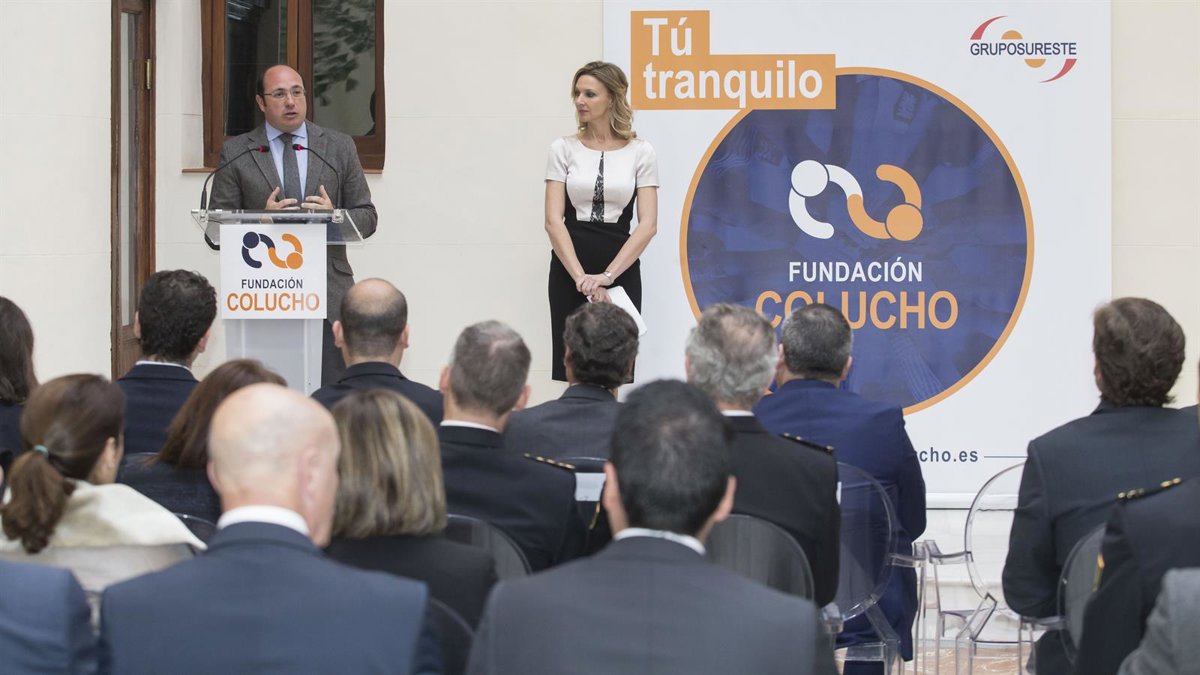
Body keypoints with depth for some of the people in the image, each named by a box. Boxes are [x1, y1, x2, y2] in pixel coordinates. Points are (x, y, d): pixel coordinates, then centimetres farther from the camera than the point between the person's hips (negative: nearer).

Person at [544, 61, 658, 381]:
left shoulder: (640, 152, 1)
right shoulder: (564, 149, 2)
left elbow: (648, 224, -6)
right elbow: (554, 221, -5)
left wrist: (606, 276, -17)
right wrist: (581, 277, -17)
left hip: (621, 270, 0)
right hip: (570, 271, 0)